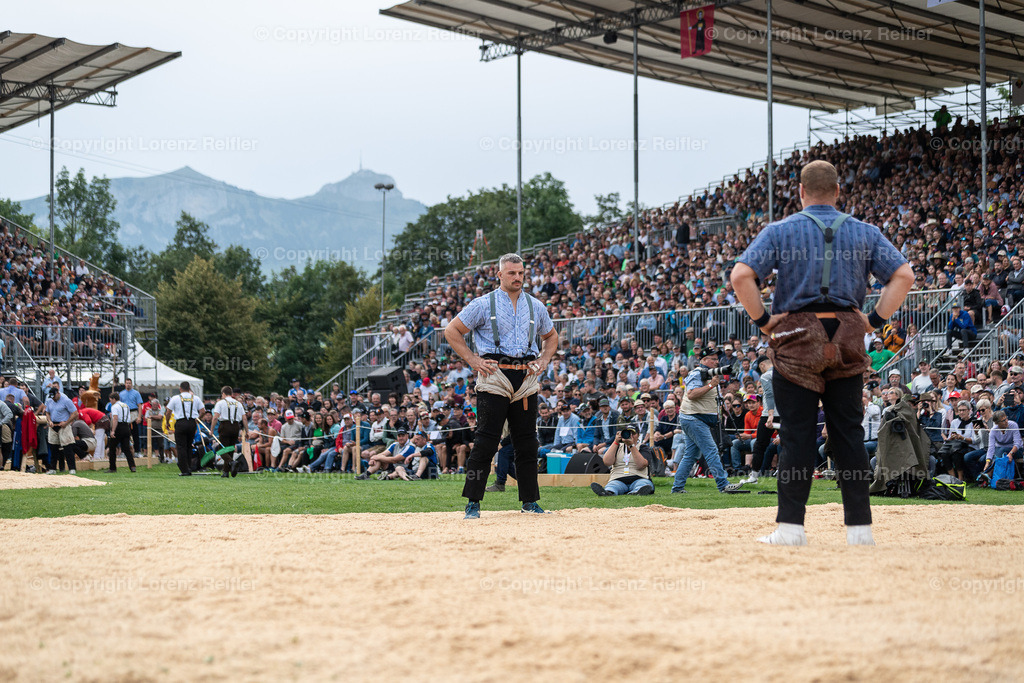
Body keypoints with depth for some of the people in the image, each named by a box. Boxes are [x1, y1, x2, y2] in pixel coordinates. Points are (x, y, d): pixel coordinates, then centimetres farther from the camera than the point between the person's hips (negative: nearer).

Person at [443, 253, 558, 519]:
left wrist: (544, 361, 11)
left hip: (526, 378, 4)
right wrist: (473, 360, -5)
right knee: (487, 440, -7)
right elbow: (452, 330, 3)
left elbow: (551, 336, 28)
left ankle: (530, 500, 16)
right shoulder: (483, 304, 1)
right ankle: (473, 502, -2)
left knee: (527, 442, 7)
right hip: (494, 377, -4)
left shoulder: (536, 306, 14)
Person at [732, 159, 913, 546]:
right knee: (848, 434, 6)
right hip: (847, 344, 2)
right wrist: (875, 321, 3)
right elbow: (903, 275, 1)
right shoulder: (864, 232, 10)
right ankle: (860, 527, 6)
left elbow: (741, 275, -10)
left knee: (797, 434, -1)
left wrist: (762, 320, -2)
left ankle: (791, 526, -2)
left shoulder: (780, 230, 2)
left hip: (796, 339, -2)